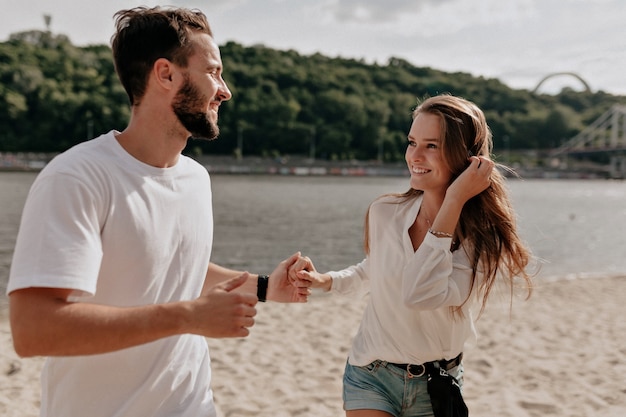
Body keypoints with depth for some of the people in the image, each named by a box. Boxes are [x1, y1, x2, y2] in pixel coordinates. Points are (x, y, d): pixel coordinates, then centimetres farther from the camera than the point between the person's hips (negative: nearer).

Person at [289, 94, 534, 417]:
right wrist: (323, 280, -4)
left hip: (437, 387, -1)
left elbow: (420, 294, -34)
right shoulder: (384, 212, -9)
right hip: (371, 378, 1)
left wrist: (453, 201, -30)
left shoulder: (483, 238, -16)